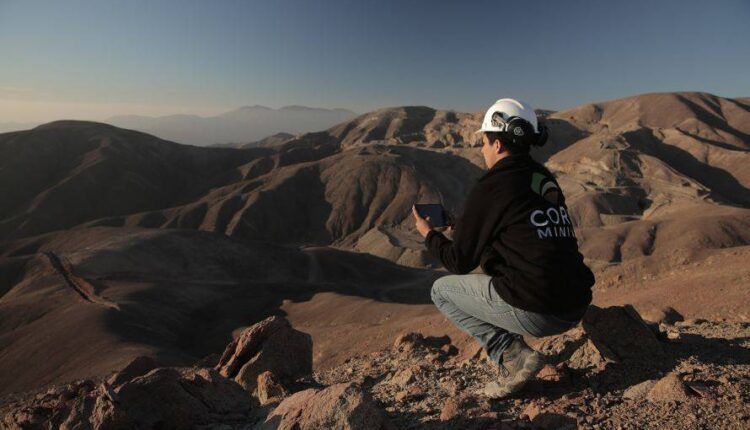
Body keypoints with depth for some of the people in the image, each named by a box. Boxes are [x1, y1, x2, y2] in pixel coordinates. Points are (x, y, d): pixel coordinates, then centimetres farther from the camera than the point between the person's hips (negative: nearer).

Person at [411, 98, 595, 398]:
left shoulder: (491, 186, -10)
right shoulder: (546, 179, 12)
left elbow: (459, 262, -4)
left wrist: (428, 234, 15)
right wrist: (464, 227, 29)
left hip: (535, 312, -8)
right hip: (576, 310, 8)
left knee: (442, 290, 11)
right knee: (493, 266, 29)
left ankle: (514, 355, 0)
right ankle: (514, 360, 20)